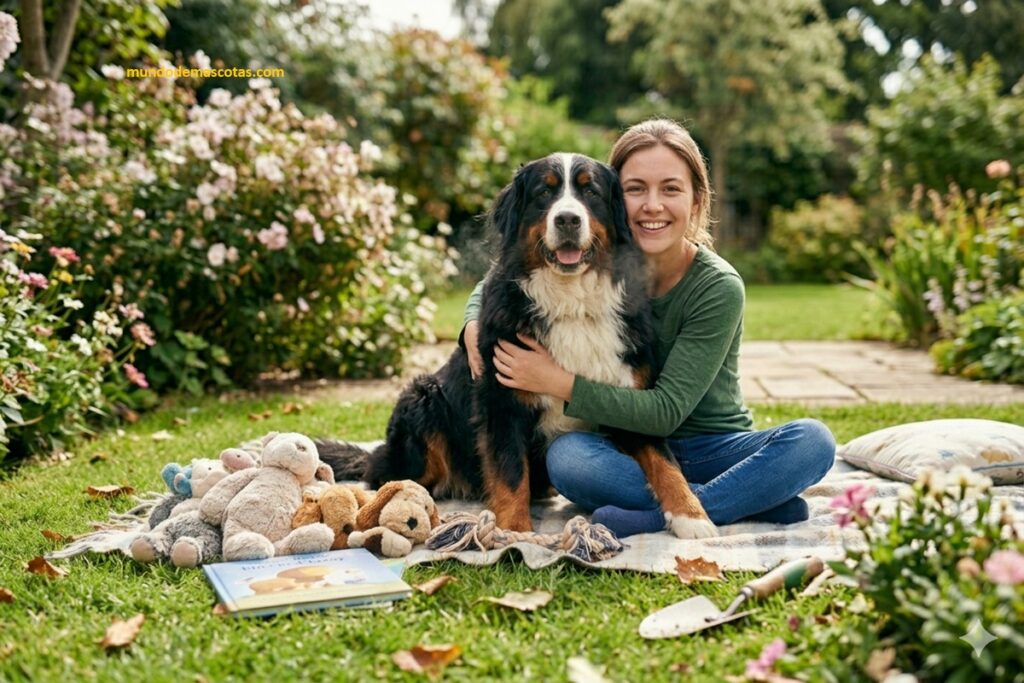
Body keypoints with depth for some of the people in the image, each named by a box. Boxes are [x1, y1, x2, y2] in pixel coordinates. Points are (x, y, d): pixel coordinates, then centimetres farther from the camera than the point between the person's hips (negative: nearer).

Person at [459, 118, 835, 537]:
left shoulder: (719, 288, -16)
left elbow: (667, 411, -21)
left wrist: (559, 383, -27)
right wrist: (474, 324, -13)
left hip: (715, 449, -1)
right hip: (626, 451, 2)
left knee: (812, 440, -29)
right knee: (565, 457, -32)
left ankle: (653, 519, -32)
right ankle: (756, 499, -25)